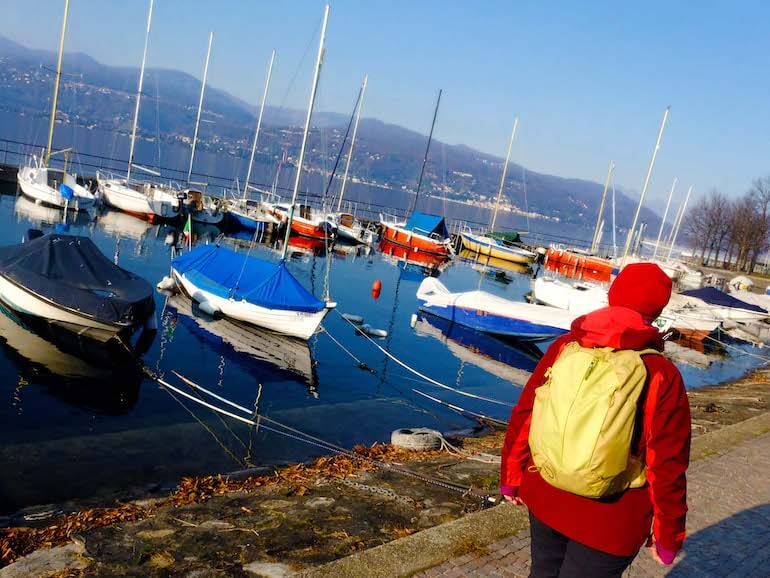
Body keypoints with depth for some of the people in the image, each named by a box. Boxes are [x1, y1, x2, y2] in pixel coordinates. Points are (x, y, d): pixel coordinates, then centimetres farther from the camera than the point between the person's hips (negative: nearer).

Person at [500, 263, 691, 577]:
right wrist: (668, 535, 0)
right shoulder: (661, 375, -18)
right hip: (609, 519, -3)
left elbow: (523, 416, -2)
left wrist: (512, 476, 12)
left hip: (545, 498, 3)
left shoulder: (564, 347, -8)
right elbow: (667, 467, -14)